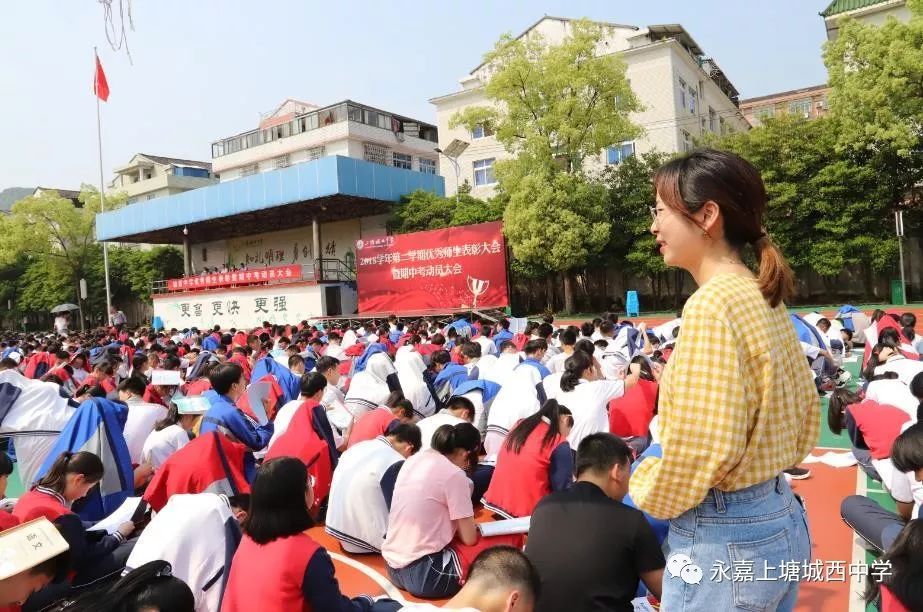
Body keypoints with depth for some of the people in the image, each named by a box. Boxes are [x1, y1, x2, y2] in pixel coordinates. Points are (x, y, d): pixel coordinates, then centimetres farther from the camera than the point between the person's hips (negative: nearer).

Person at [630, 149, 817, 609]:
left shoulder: (712, 304, -22)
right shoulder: (765, 298, 5)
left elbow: (699, 448, -25)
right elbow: (805, 419, 14)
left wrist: (647, 492, -8)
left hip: (724, 537, -9)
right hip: (781, 519, 9)